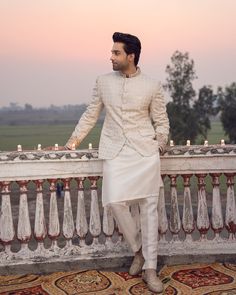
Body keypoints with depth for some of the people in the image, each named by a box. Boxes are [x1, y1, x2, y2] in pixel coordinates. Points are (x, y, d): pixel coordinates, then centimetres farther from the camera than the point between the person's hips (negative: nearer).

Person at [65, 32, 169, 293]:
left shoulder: (152, 86, 2)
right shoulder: (103, 82, 8)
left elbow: (161, 120, 10)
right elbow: (91, 114, 17)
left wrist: (160, 142, -4)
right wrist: (75, 139, 13)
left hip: (145, 153, -1)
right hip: (115, 152, 1)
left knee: (148, 208, -2)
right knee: (115, 202, -13)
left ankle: (150, 269, 7)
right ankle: (138, 250, 12)